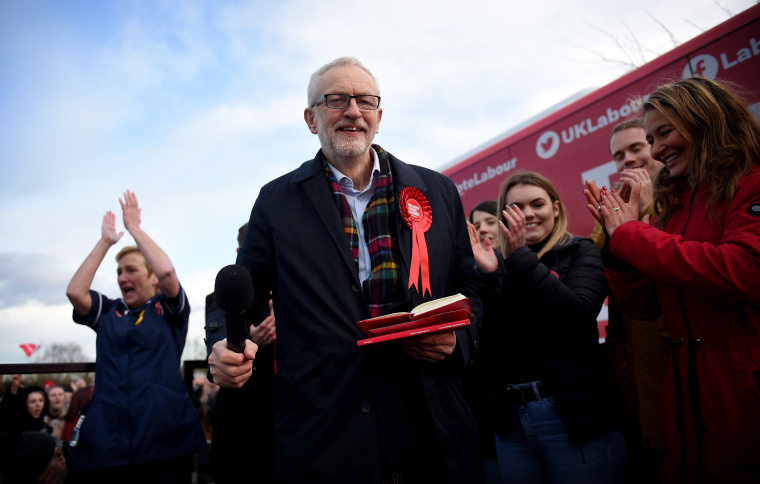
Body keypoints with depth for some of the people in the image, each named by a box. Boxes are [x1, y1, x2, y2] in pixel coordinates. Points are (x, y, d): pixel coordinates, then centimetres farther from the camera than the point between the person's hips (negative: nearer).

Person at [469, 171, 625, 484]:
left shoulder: (580, 253, 0)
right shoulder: (500, 264, 9)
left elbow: (580, 314, -18)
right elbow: (485, 339, 2)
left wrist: (522, 257, -19)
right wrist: (488, 276, -12)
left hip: (574, 415, -3)